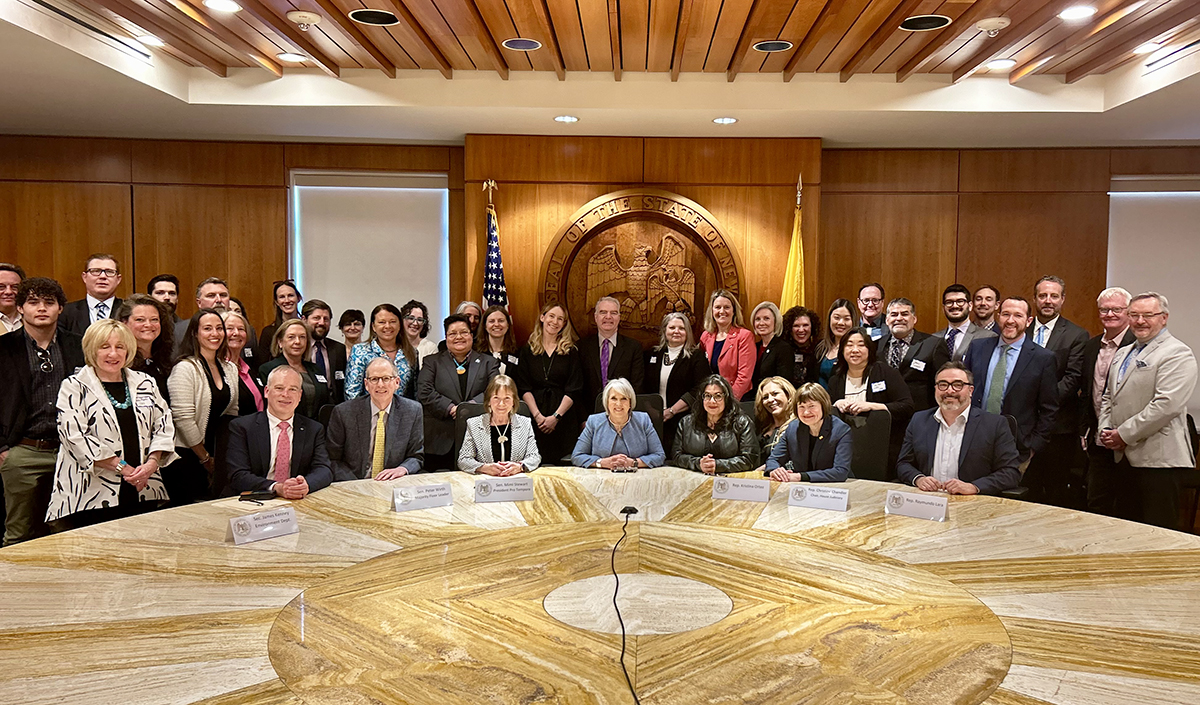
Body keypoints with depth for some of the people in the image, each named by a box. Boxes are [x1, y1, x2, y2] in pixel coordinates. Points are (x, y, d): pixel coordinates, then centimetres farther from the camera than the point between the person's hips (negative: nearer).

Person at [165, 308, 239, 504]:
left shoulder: (230, 369, 9)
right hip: (186, 457, -6)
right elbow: (183, 418, -16)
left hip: (216, 458, 6)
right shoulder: (185, 368, -11)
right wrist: (205, 458, -9)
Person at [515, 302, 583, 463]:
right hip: (534, 417, 1)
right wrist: (537, 415, -9)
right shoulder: (528, 350, 10)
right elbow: (524, 388, 4)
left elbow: (574, 390, 1)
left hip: (563, 419, 0)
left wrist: (556, 416, -10)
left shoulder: (571, 352, 8)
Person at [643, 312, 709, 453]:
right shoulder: (653, 355, 15)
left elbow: (698, 391, -8)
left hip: (682, 420, -3)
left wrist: (670, 411, -13)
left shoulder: (696, 356, 3)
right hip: (655, 421, 3)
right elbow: (644, 387, 16)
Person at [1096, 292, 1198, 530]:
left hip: (1157, 458, -8)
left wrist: (1125, 434, -15)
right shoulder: (1122, 354, 18)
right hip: (1123, 456, 8)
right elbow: (1108, 397, 22)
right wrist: (1106, 429, 4)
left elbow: (1166, 405, -19)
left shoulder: (1177, 354, -8)